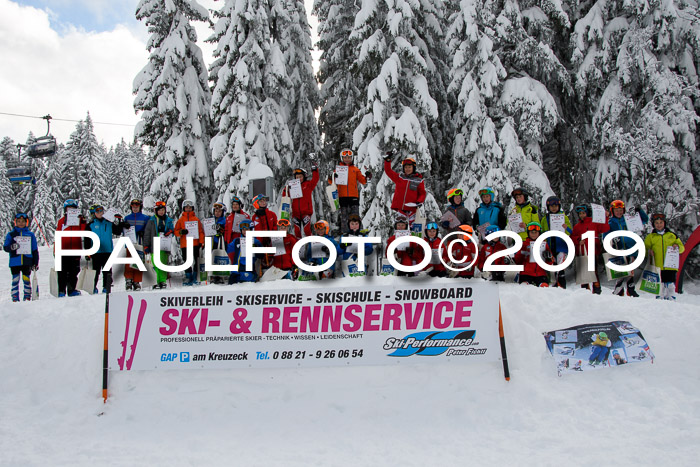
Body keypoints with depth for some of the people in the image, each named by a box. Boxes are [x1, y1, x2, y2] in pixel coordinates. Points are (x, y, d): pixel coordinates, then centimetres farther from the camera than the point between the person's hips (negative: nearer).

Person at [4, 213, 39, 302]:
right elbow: (5, 247, 6)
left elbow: (35, 250, 12)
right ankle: (15, 298, 3)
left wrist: (35, 263, 9)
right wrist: (11, 247, -17)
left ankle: (27, 297, 7)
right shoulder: (11, 234, 8)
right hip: (15, 262, 0)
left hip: (27, 261, 0)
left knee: (26, 279, 0)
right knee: (15, 280, -1)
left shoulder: (30, 235, 10)